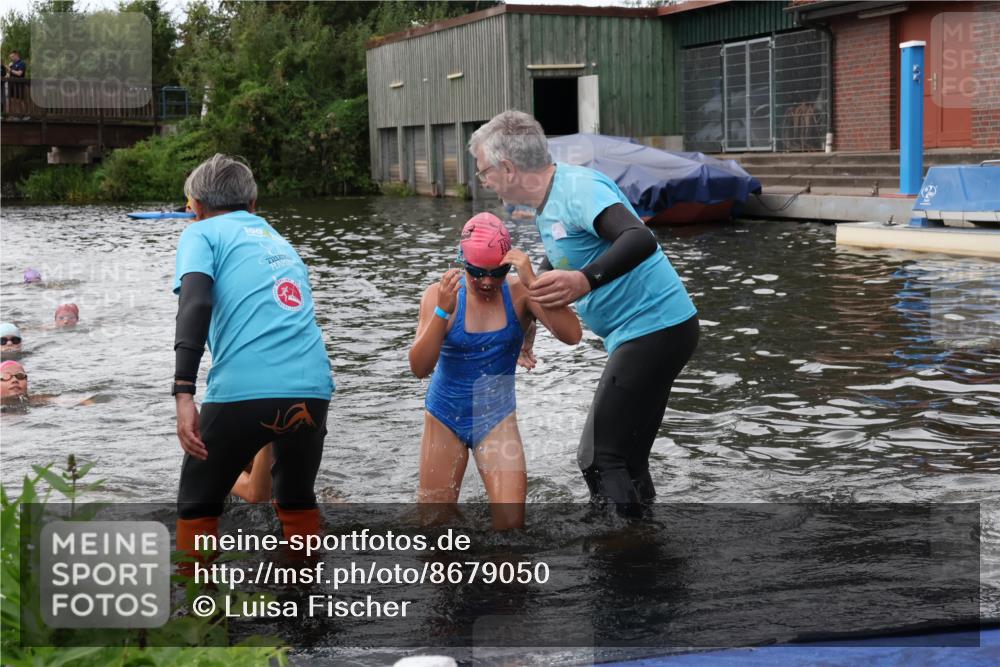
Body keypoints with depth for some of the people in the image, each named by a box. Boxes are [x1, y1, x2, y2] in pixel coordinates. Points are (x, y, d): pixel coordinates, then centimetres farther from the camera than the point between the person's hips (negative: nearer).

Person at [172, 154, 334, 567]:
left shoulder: (202, 233, 11)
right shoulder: (279, 241, 29)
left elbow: (195, 304, -9)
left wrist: (183, 394, -16)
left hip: (243, 390, -5)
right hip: (313, 387, 5)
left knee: (197, 507, 15)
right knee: (297, 501, 27)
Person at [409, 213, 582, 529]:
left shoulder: (519, 293, -12)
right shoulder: (440, 294, -13)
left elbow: (571, 335, -26)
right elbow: (419, 368, -21)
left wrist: (532, 282, -35)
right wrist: (442, 311, -34)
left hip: (496, 418, 0)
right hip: (446, 416, 0)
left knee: (511, 521, -10)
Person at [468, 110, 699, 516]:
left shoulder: (578, 188, -18)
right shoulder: (547, 210, 14)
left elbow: (640, 240, -35)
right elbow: (550, 282, 32)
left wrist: (585, 281, -48)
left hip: (654, 327, -10)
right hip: (653, 331, 10)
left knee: (601, 461, -9)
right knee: (625, 460, 15)